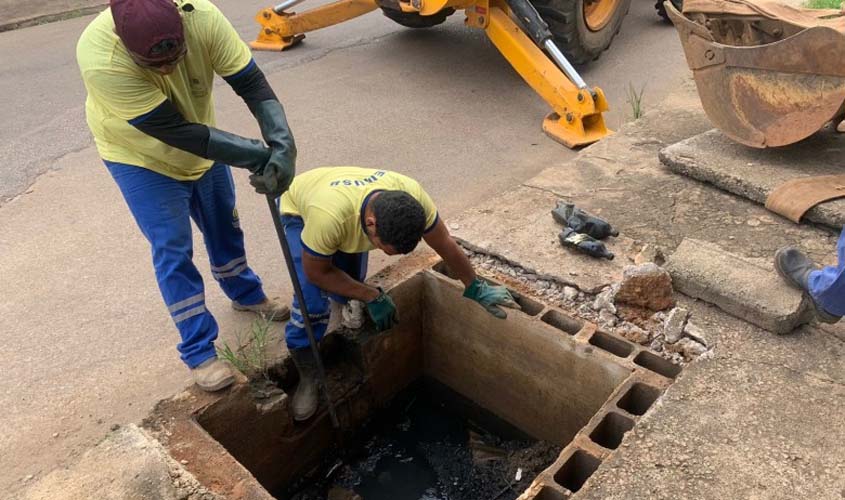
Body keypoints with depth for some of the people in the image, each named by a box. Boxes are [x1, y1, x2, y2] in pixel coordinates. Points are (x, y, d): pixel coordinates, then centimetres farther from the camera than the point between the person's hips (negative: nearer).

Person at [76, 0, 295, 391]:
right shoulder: (100, 60, -38)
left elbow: (252, 84, -27)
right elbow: (175, 132, -37)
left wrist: (283, 144, -44)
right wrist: (258, 156, -37)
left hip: (202, 146, 4)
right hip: (140, 158, -4)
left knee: (224, 226, 18)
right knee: (173, 251, -3)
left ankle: (246, 295, 45)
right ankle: (199, 353, 11)